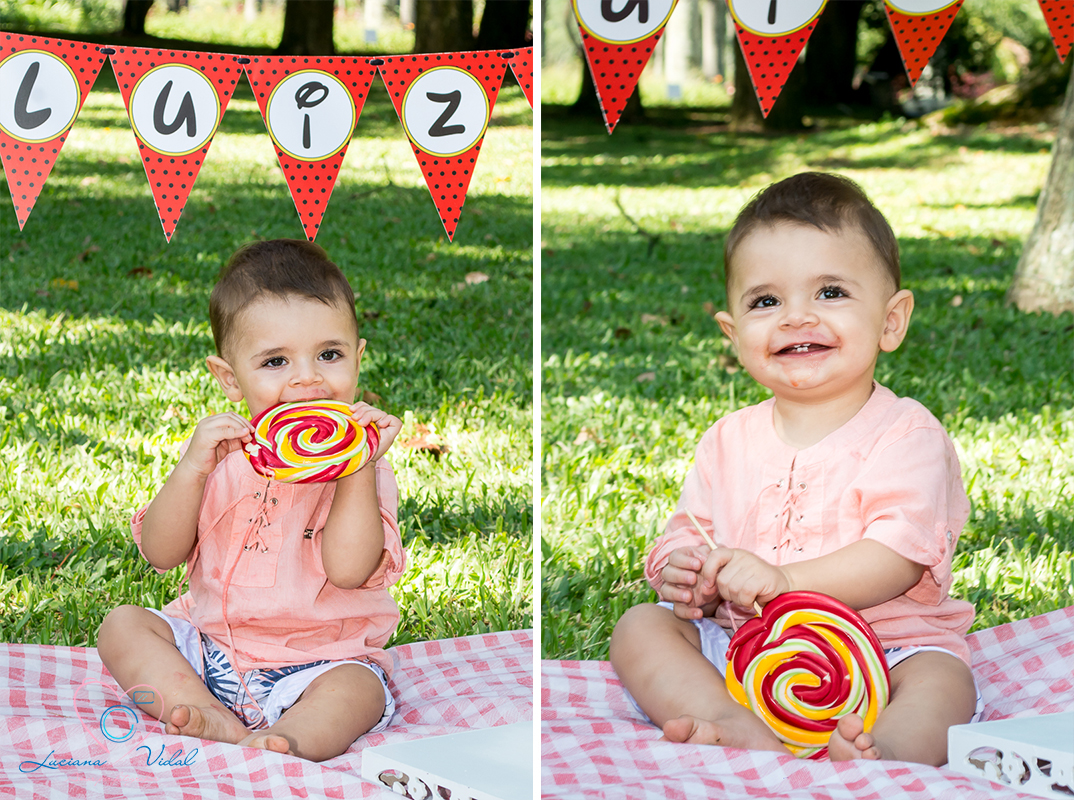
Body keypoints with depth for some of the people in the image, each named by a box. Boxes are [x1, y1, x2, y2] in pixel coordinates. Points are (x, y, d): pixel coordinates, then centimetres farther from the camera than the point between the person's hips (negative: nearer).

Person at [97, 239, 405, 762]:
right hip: (209, 646, 4)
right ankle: (215, 720, -29)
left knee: (358, 690, -30)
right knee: (121, 626, -12)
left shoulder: (362, 468, -7)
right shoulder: (222, 453, 2)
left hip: (320, 657, -4)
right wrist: (191, 469, -18)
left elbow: (348, 569, -22)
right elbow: (161, 553, -3)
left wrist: (359, 467, -25)